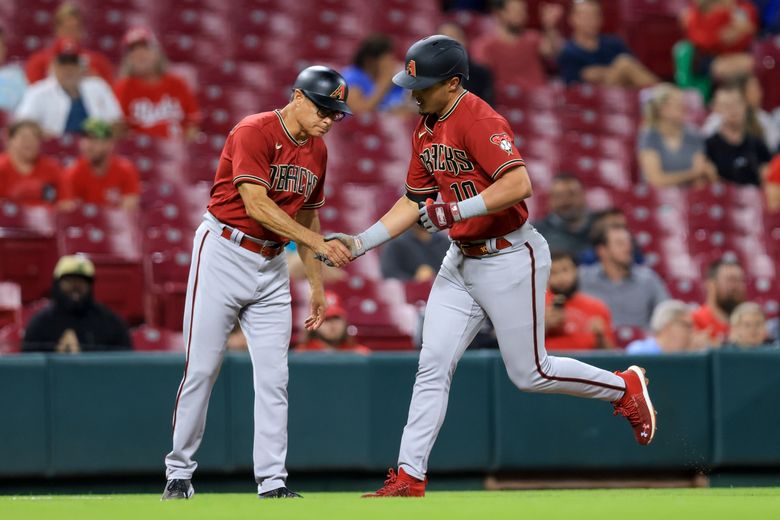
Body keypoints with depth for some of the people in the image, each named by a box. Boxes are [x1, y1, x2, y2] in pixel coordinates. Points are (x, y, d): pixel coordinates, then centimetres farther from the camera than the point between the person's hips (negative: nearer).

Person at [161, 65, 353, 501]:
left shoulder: (317, 151, 7)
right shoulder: (254, 133, -16)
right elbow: (256, 205, -25)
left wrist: (317, 285, 14)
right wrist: (319, 243, -30)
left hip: (272, 267, 6)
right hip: (224, 255, -6)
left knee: (274, 376, 0)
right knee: (202, 368, -3)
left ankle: (272, 482, 2)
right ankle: (180, 472, 8)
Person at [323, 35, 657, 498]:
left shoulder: (479, 121, -21)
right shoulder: (426, 129, 8)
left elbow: (518, 184, -33)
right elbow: (414, 202, 15)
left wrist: (456, 211, -34)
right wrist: (360, 243, 6)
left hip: (510, 260, -8)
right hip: (462, 260, 8)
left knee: (530, 373, 1)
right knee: (434, 366, 1)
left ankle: (625, 388, 24)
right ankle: (409, 479, 2)